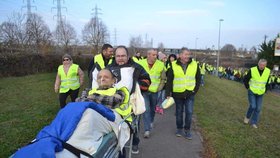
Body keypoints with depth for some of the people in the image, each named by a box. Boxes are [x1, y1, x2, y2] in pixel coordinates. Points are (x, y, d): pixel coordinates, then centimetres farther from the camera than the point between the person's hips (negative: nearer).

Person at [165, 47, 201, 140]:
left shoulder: (195, 65, -1)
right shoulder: (173, 65, -5)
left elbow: (198, 79, 8)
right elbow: (169, 81, -4)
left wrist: (195, 90, -1)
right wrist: (168, 93, -8)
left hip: (190, 94, 1)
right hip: (177, 93, 0)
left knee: (189, 112, -1)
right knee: (179, 112, 12)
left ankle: (187, 130, 16)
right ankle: (179, 129, 29)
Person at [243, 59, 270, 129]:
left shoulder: (268, 71, -6)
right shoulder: (252, 70, -15)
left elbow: (267, 82, 12)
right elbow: (245, 79, -2)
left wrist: (265, 90, 9)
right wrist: (248, 88, -1)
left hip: (260, 94, 3)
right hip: (252, 92, -3)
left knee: (258, 108, 2)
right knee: (253, 106, -12)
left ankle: (254, 122, 14)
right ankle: (247, 117, 16)